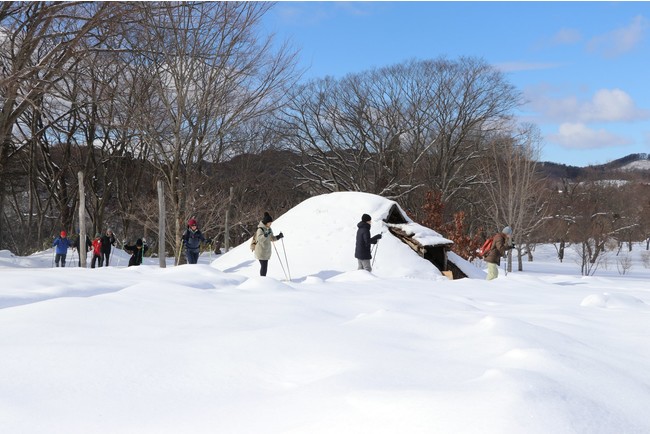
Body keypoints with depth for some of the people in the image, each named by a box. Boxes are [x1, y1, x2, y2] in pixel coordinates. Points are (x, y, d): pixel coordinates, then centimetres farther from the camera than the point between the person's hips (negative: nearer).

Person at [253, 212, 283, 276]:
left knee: (264, 267, 13)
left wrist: (278, 237, 4)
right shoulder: (260, 229, -17)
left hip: (266, 251, 8)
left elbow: (272, 238, 20)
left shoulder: (269, 229, 10)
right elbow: (259, 239, -30)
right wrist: (265, 235, -45)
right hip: (261, 251, -8)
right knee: (264, 266, -10)